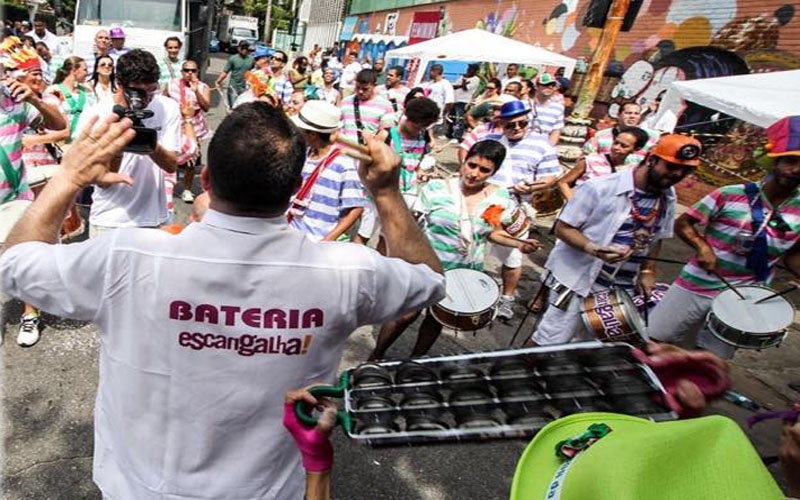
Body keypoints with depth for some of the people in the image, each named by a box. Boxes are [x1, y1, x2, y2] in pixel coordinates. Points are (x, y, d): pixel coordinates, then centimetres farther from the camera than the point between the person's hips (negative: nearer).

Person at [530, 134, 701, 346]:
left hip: (623, 290, 6)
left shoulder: (668, 198, 3)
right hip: (579, 281, -6)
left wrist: (647, 271, 6)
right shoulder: (601, 188, -18)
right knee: (550, 344, 3)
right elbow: (563, 228, -15)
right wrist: (594, 249, -29)